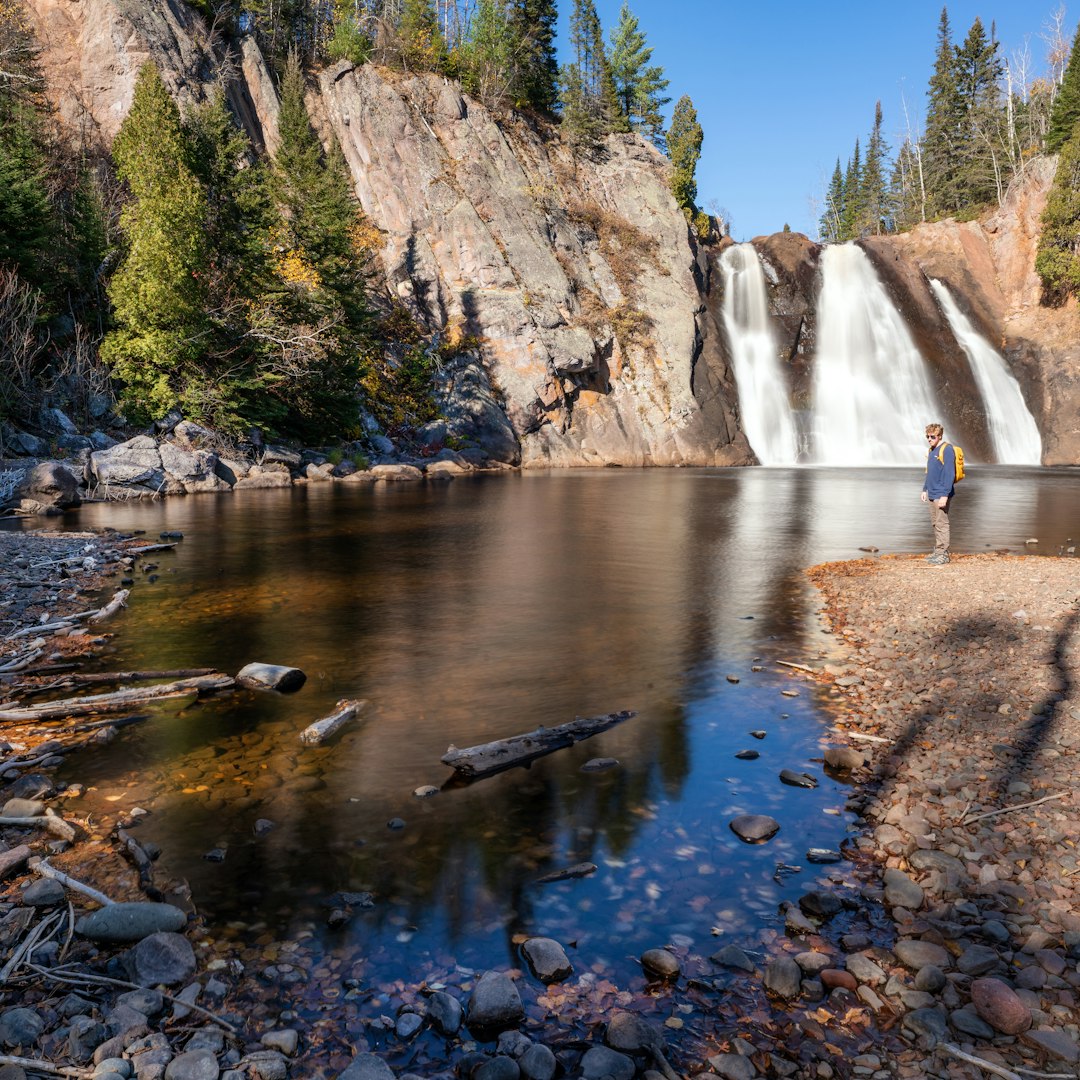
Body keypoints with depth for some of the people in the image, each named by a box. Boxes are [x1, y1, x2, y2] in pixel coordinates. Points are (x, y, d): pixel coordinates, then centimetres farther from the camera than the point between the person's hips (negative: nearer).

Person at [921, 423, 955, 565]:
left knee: (941, 524, -6)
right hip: (932, 494, 9)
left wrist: (945, 495, -22)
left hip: (941, 495, -9)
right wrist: (925, 490, 20)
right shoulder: (931, 450, 14)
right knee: (935, 523, 12)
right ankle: (937, 551, 20)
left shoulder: (947, 450, -13)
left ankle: (943, 554, -2)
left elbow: (949, 474, -18)